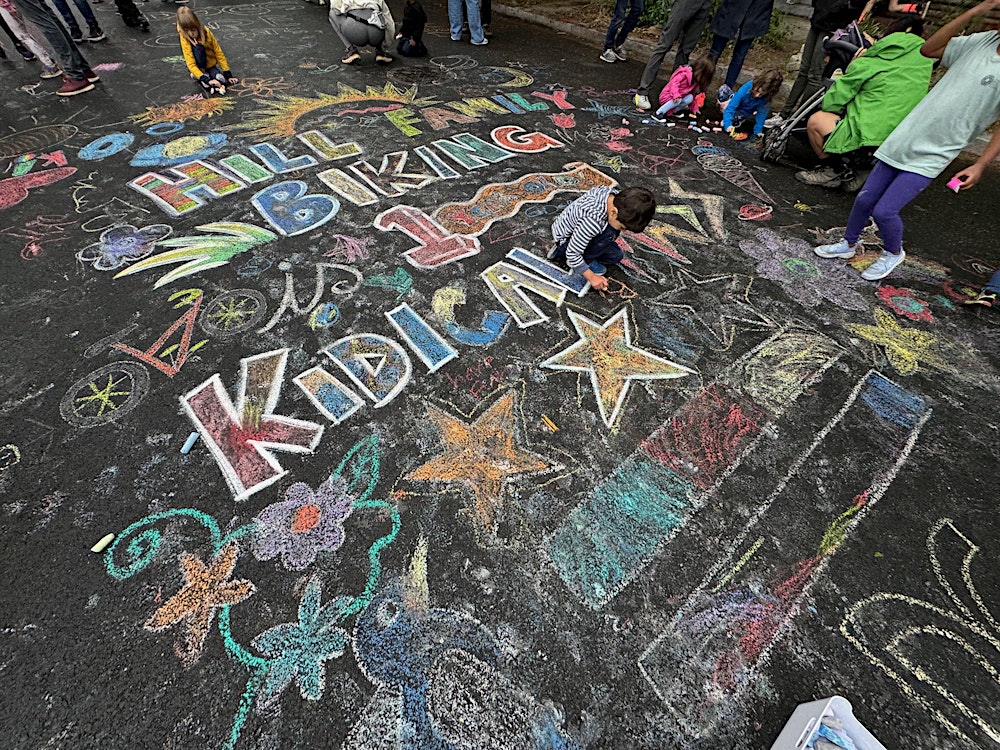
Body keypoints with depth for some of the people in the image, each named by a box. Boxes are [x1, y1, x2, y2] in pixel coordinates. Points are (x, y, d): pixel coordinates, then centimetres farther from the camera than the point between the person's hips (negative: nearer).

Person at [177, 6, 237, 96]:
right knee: (197, 47, -34)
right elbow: (191, 64, -28)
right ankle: (203, 81, -25)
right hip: (198, 67, -1)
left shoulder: (206, 32, -15)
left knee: (221, 80, -33)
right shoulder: (185, 38, -21)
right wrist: (207, 80, -42)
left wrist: (228, 74, -14)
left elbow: (219, 53, -6)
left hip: (210, 65, 2)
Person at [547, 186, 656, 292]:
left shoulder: (616, 196, -17)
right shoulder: (591, 221, -40)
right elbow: (572, 254, -31)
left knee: (616, 256, 8)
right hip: (565, 239, -9)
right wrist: (592, 277, -25)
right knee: (609, 233, -29)